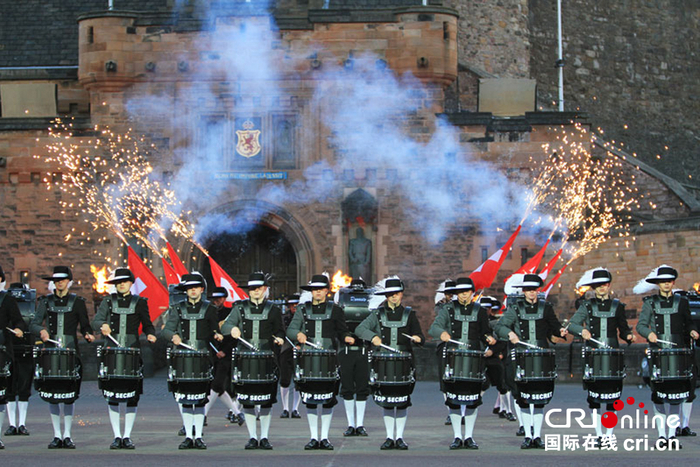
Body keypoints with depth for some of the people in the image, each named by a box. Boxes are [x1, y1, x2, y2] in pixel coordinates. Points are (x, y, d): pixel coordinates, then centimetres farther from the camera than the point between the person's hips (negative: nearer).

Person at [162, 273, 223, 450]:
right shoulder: (177, 309, 10)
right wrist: (173, 336, -19)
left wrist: (216, 336, -12)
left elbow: (214, 332, 12)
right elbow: (166, 330, 3)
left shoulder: (209, 309, 9)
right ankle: (188, 436, 9)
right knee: (185, 400, 2)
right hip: (182, 358, 1)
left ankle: (199, 437, 5)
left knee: (200, 400, -1)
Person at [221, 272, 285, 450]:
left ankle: (264, 437, 9)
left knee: (266, 401, 0)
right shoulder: (240, 308, 8)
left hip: (267, 360, 0)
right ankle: (252, 437, 10)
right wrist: (232, 329, -23)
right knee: (247, 400, 1)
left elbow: (280, 331, 14)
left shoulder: (273, 310, 8)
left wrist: (279, 339, -9)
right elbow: (225, 326, 0)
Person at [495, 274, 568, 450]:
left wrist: (560, 330, -7)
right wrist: (510, 333, -26)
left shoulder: (545, 307, 8)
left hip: (542, 358, 1)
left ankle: (537, 436, 9)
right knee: (524, 399, 2)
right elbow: (500, 326, -6)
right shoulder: (515, 308, 3)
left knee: (539, 399, 1)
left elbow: (554, 325, 16)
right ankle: (528, 436, 10)